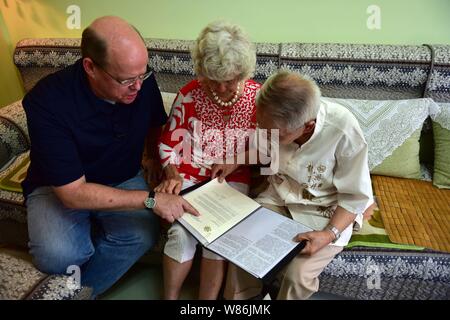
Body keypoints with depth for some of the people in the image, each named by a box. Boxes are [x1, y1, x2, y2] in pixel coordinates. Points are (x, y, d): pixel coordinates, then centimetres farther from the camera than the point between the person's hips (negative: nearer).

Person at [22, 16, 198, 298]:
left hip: (123, 179, 3)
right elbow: (72, 193, -28)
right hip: (59, 187, -3)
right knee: (58, 255, -30)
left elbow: (156, 125, 7)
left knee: (143, 235, -25)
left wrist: (162, 163, -9)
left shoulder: (142, 81, -16)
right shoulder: (47, 102, -28)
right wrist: (150, 199, -32)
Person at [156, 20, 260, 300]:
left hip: (233, 178, 1)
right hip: (190, 175, 0)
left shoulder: (258, 97, -6)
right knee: (182, 232, -20)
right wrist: (172, 175, -17)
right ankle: (170, 297, 7)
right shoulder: (189, 94, -8)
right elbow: (169, 143, -1)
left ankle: (208, 298, 3)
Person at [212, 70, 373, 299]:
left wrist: (330, 233, -30)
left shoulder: (344, 133, -31)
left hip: (328, 211, -4)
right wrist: (236, 161, -8)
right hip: (280, 195, 4)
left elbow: (355, 198, -17)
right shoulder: (277, 120, -18)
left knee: (297, 275, -21)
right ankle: (240, 297, 17)